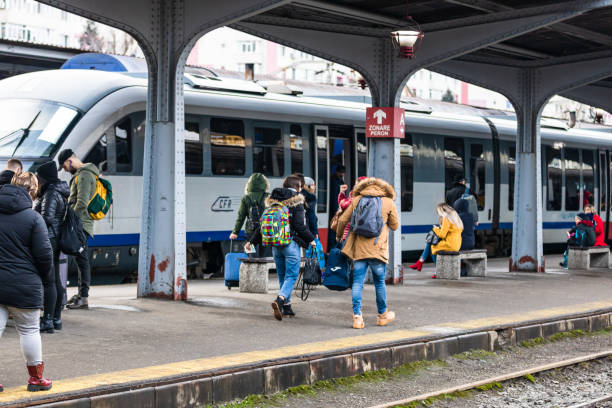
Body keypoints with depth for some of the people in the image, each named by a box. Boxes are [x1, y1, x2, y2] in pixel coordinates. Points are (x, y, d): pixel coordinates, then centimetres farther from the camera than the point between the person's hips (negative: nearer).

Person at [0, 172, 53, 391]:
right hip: (24, 285, -3)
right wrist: (47, 279, 6)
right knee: (29, 330, 8)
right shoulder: (33, 217, -10)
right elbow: (44, 254, -11)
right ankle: (36, 377, 18)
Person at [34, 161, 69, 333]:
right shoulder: (58, 193, 15)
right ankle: (57, 319, 18)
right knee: (55, 280, 12)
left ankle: (48, 321, -6)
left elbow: (47, 217, -24)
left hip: (48, 240, -10)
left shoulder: (51, 194, -15)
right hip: (55, 240, 10)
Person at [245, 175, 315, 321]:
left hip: (275, 245, 5)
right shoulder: (296, 202, -7)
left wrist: (251, 241, 17)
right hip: (291, 244, -5)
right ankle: (280, 300, -27)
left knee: (282, 276, 15)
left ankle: (286, 307, 18)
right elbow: (300, 225, -12)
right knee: (291, 276, -4)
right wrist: (310, 239, 1)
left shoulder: (273, 201, 9)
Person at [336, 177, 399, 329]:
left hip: (358, 248, 1)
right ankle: (382, 315, 26)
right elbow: (395, 226, 11)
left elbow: (342, 220, 10)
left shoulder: (357, 200, 8)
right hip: (377, 249, -1)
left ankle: (357, 317, -3)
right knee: (379, 283, 11)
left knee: (358, 282, 3)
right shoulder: (388, 203, 4)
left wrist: (338, 235, 27)